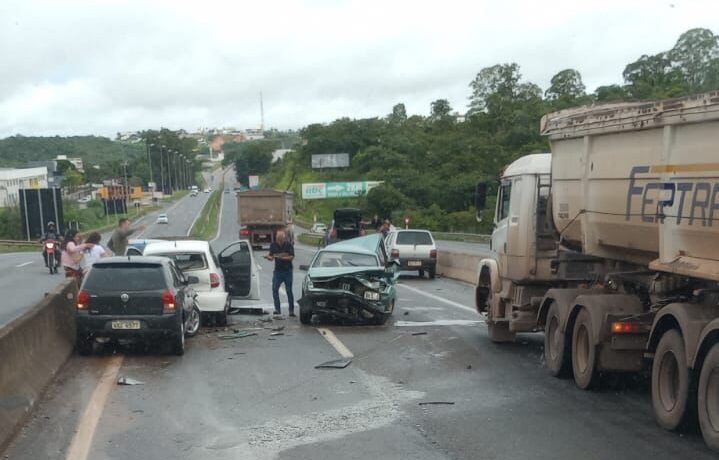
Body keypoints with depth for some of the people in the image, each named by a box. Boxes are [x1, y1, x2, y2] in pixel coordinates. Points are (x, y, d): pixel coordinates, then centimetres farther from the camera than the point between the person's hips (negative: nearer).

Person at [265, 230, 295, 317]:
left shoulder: (289, 245, -6)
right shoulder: (273, 245, 2)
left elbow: (292, 257, -10)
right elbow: (271, 257, 2)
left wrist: (282, 258, -24)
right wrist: (268, 257, -22)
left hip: (287, 270, -3)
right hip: (277, 270, 3)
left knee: (289, 291, -2)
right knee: (274, 289, -8)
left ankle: (291, 311, 5)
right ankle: (277, 309, -1)